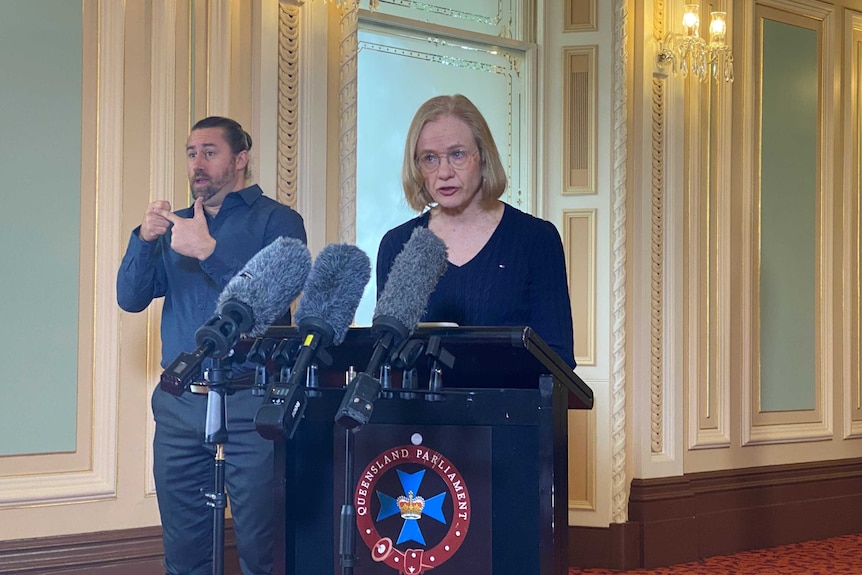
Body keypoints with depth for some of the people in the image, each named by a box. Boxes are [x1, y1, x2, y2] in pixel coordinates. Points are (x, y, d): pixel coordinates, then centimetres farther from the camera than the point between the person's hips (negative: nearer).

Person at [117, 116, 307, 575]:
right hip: (179, 403, 5)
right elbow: (131, 298, 8)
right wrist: (144, 239, -8)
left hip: (250, 400, -5)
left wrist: (209, 251, -20)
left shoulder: (276, 221, 2)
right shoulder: (175, 225, 17)